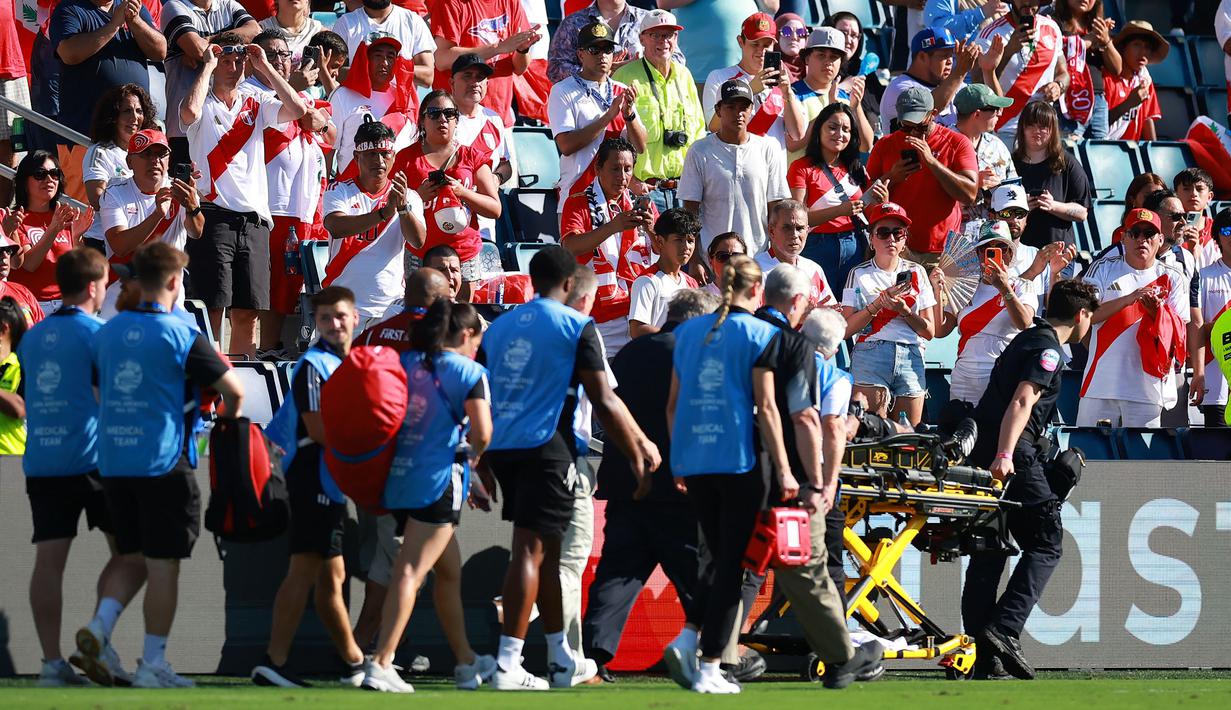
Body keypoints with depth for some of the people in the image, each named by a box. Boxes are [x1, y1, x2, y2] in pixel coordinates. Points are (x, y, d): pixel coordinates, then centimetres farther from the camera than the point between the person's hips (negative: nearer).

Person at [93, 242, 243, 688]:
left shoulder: (108, 332, 8)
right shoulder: (180, 334, -9)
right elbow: (234, 390, -7)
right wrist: (230, 415, 14)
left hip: (112, 460, 5)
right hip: (163, 461, -5)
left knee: (130, 556, 18)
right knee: (162, 563, -1)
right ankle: (153, 664, -1)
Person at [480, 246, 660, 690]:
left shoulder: (499, 327, 16)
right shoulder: (576, 327, -3)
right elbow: (603, 401, -7)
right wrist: (637, 453, 1)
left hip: (500, 448, 6)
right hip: (546, 448, -6)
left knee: (546, 551, 17)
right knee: (531, 550, -7)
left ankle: (562, 659, 25)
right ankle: (507, 664, -14)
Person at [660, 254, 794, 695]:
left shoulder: (689, 332, 12)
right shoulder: (761, 335, -4)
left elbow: (673, 404, 14)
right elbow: (766, 407, -10)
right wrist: (783, 469, -8)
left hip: (693, 460, 5)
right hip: (740, 460, -5)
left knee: (719, 557, 18)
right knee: (732, 564, 1)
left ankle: (686, 641, -1)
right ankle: (709, 669, -2)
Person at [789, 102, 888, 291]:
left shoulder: (856, 169, 14)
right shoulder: (802, 168, 0)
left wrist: (882, 202, -5)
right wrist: (840, 210, -21)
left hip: (855, 247, 4)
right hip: (818, 248, -4)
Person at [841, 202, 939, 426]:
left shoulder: (916, 273, 14)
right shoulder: (859, 275, 8)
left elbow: (929, 331, 9)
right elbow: (846, 329, -2)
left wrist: (904, 311, -7)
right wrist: (879, 303, -11)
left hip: (910, 358, 2)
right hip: (870, 355, -2)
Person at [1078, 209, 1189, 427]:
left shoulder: (1172, 278, 8)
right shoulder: (1103, 268, 7)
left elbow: (1181, 332, 3)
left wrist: (1157, 310, -17)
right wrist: (1129, 299, -17)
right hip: (1102, 383, 0)